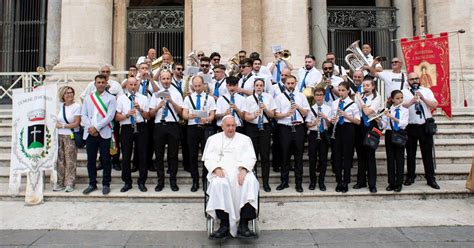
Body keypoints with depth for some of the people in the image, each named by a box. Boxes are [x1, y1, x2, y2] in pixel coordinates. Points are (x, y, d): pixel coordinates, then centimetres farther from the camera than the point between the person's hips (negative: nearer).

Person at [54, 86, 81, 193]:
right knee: (60, 160, 7)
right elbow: (58, 121, 20)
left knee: (70, 160, -2)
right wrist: (57, 125, 0)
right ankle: (60, 183, 15)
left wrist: (62, 126, -7)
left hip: (71, 136, -5)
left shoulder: (76, 106, -6)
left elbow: (76, 123, -10)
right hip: (60, 136, 5)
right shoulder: (61, 106, 11)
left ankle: (70, 184, 6)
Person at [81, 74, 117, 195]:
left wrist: (96, 127, -13)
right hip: (90, 133, 4)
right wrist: (89, 127, -8)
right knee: (90, 160, 8)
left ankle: (106, 184, 12)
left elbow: (110, 116, -9)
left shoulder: (111, 98, 2)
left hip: (104, 133, -3)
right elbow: (83, 115, 8)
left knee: (106, 160, 1)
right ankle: (92, 184, 19)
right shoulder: (88, 98, 14)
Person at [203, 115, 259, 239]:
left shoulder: (245, 139, 21)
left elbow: (250, 157, 8)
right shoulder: (213, 139, 21)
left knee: (250, 182, -34)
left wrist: (244, 169, -13)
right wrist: (216, 168, -12)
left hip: (241, 171, 1)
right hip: (221, 172, 0)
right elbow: (209, 158, 9)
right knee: (219, 184, -36)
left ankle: (243, 224, -34)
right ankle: (224, 224, -32)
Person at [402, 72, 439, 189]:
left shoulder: (427, 91, 8)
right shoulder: (404, 92, 4)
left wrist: (423, 98, -17)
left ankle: (430, 179, 13)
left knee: (427, 153, 5)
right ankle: (410, 177, 21)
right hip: (410, 127, -1)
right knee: (410, 154, 9)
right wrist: (412, 101, -24)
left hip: (425, 126, 1)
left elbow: (434, 105, -3)